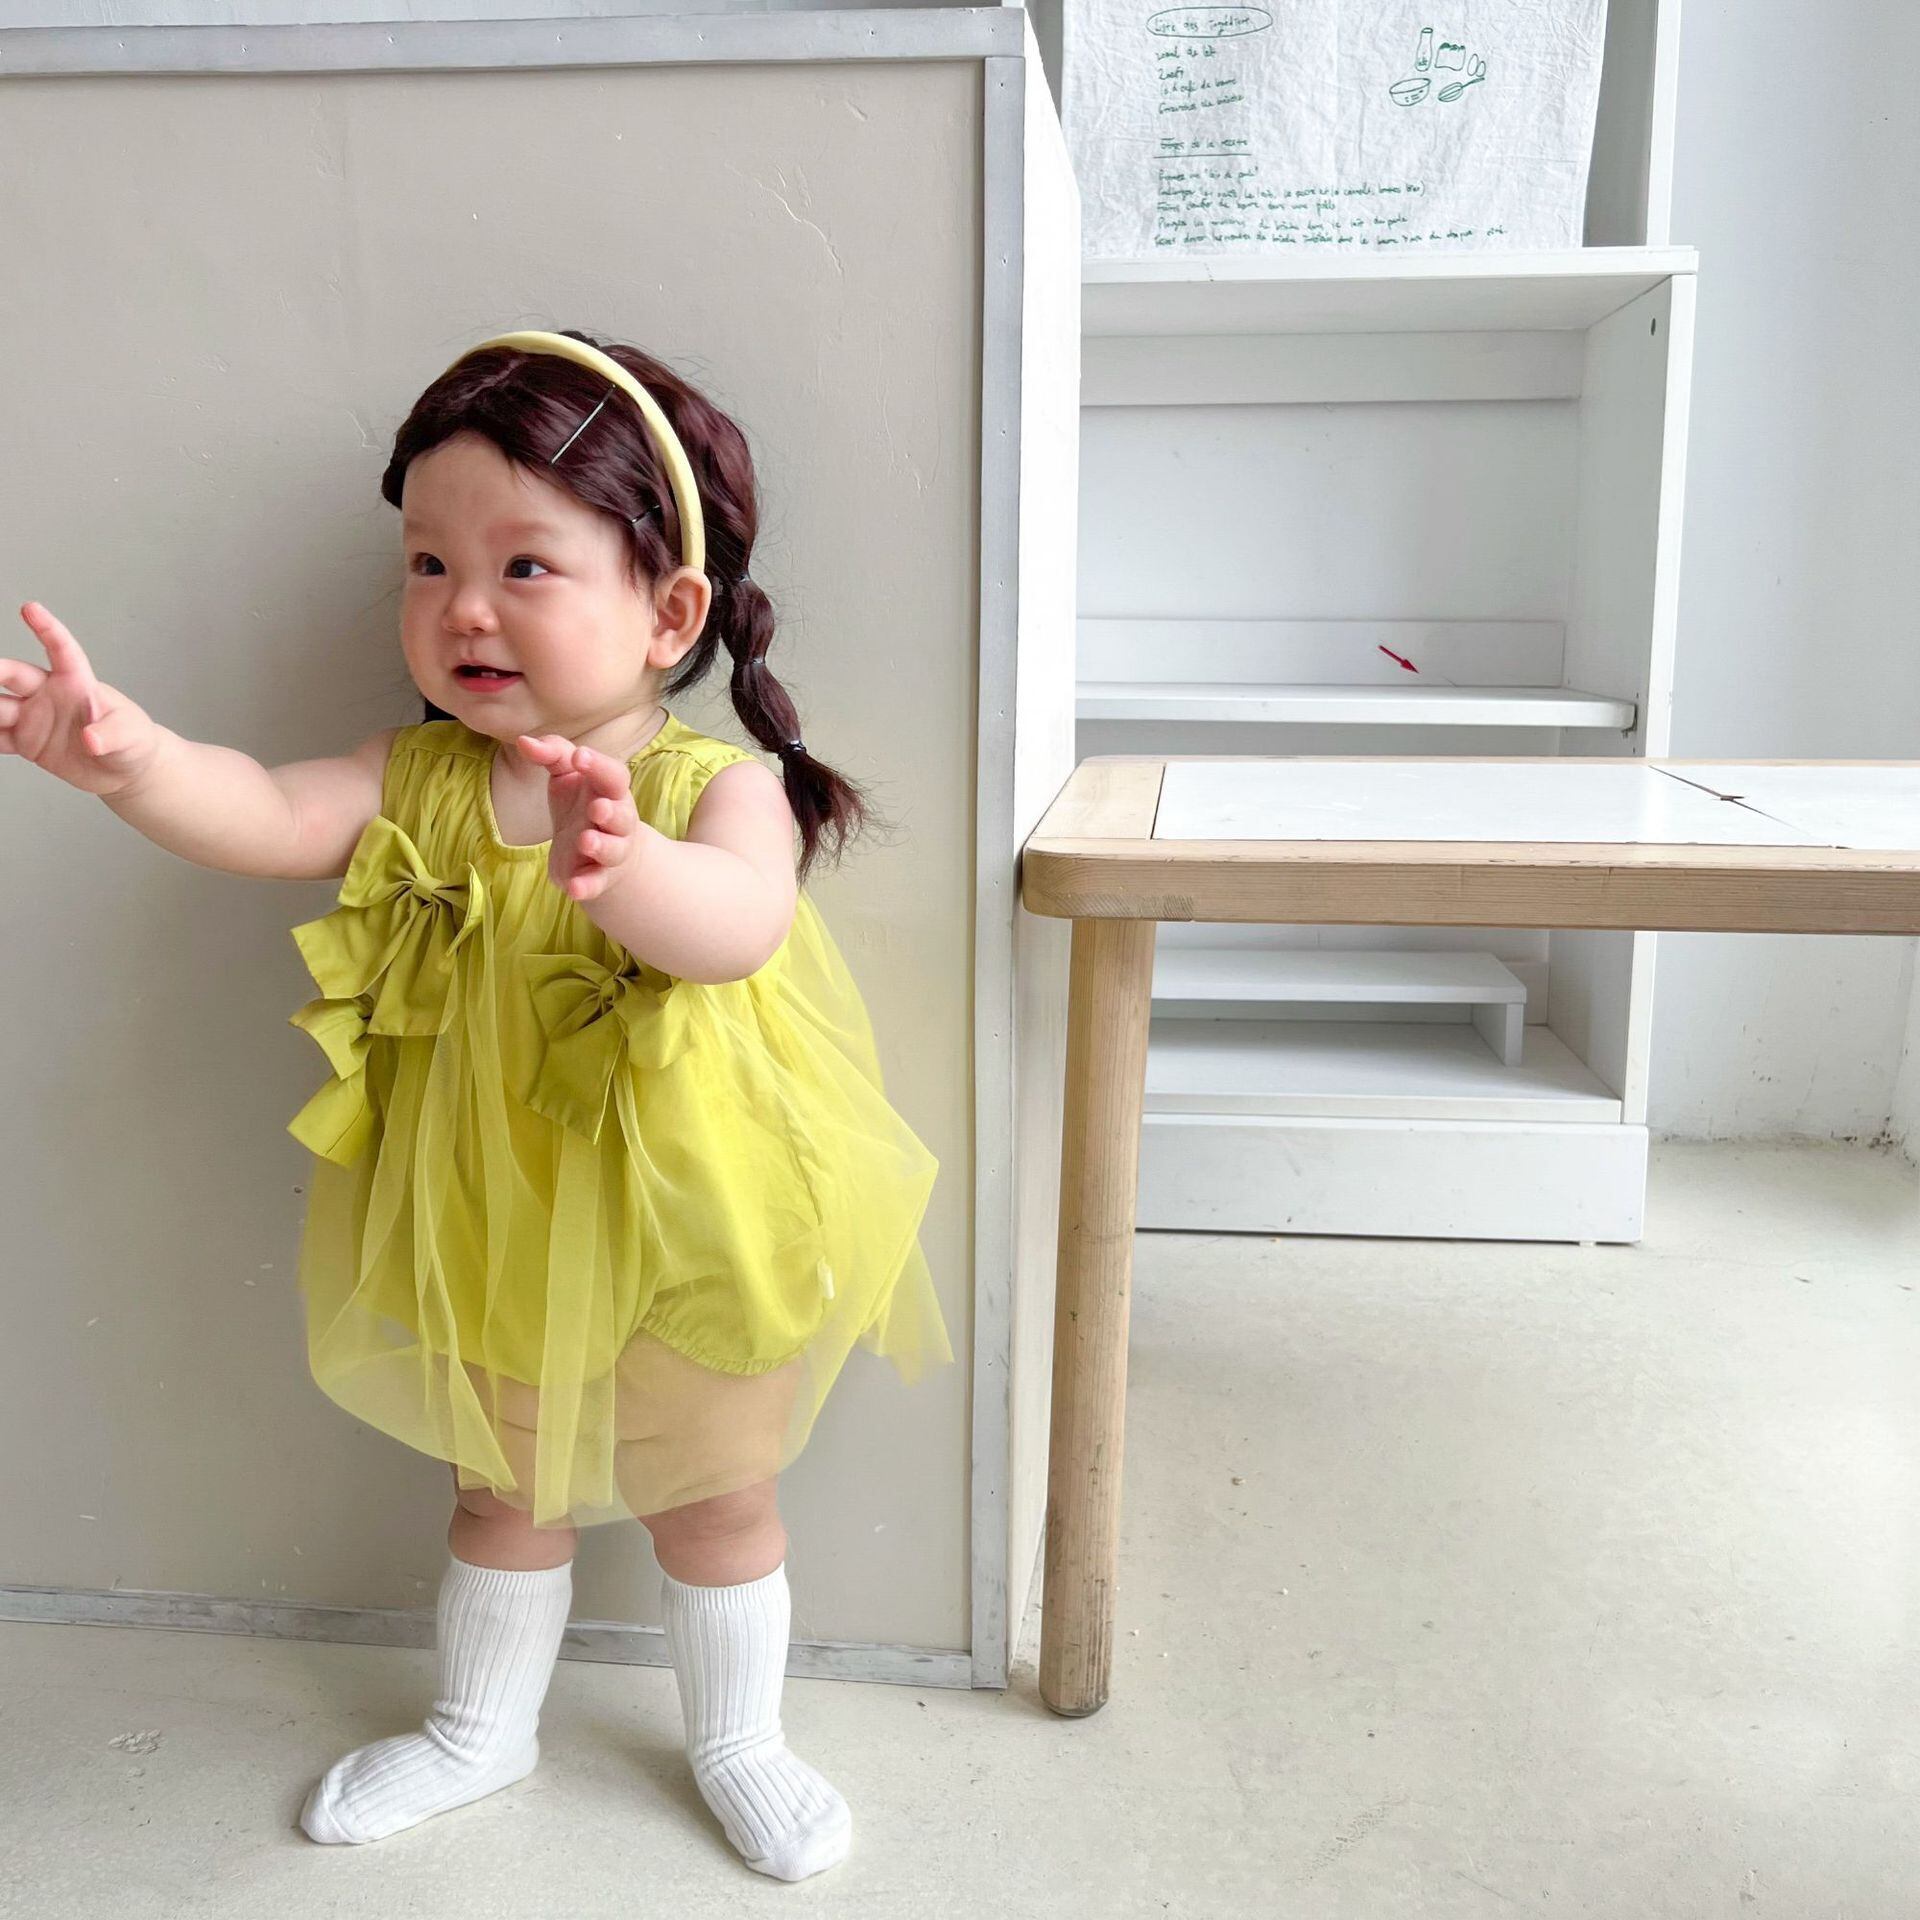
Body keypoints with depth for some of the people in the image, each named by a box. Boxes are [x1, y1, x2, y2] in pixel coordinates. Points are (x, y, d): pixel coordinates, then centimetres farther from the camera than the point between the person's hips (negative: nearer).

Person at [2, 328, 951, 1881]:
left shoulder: (715, 784, -20)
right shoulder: (420, 779, -8)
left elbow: (742, 920, -40)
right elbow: (268, 817, -23)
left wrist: (622, 864, -61)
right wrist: (130, 754, -42)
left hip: (681, 1237, -3)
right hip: (490, 1240, 3)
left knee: (715, 1500, 18)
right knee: (503, 1489, 25)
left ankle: (738, 1739, 44)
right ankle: (484, 1724, 50)